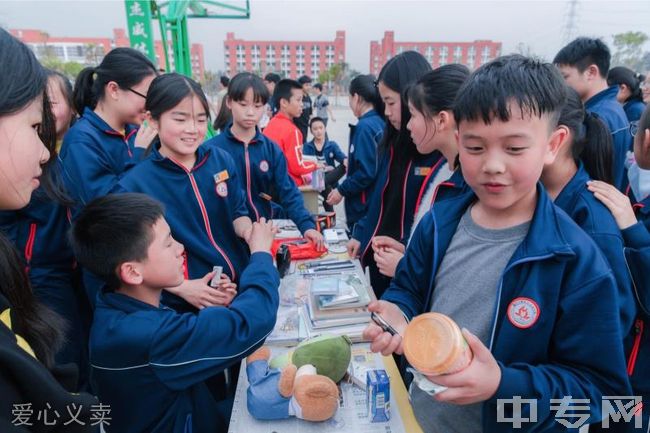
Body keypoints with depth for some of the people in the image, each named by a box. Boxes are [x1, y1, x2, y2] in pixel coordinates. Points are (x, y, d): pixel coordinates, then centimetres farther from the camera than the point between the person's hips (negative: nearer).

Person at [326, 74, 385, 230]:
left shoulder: (364, 127, -18)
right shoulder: (379, 123, 8)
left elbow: (366, 172, -22)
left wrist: (341, 190, -11)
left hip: (364, 206, -9)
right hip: (374, 204, 9)